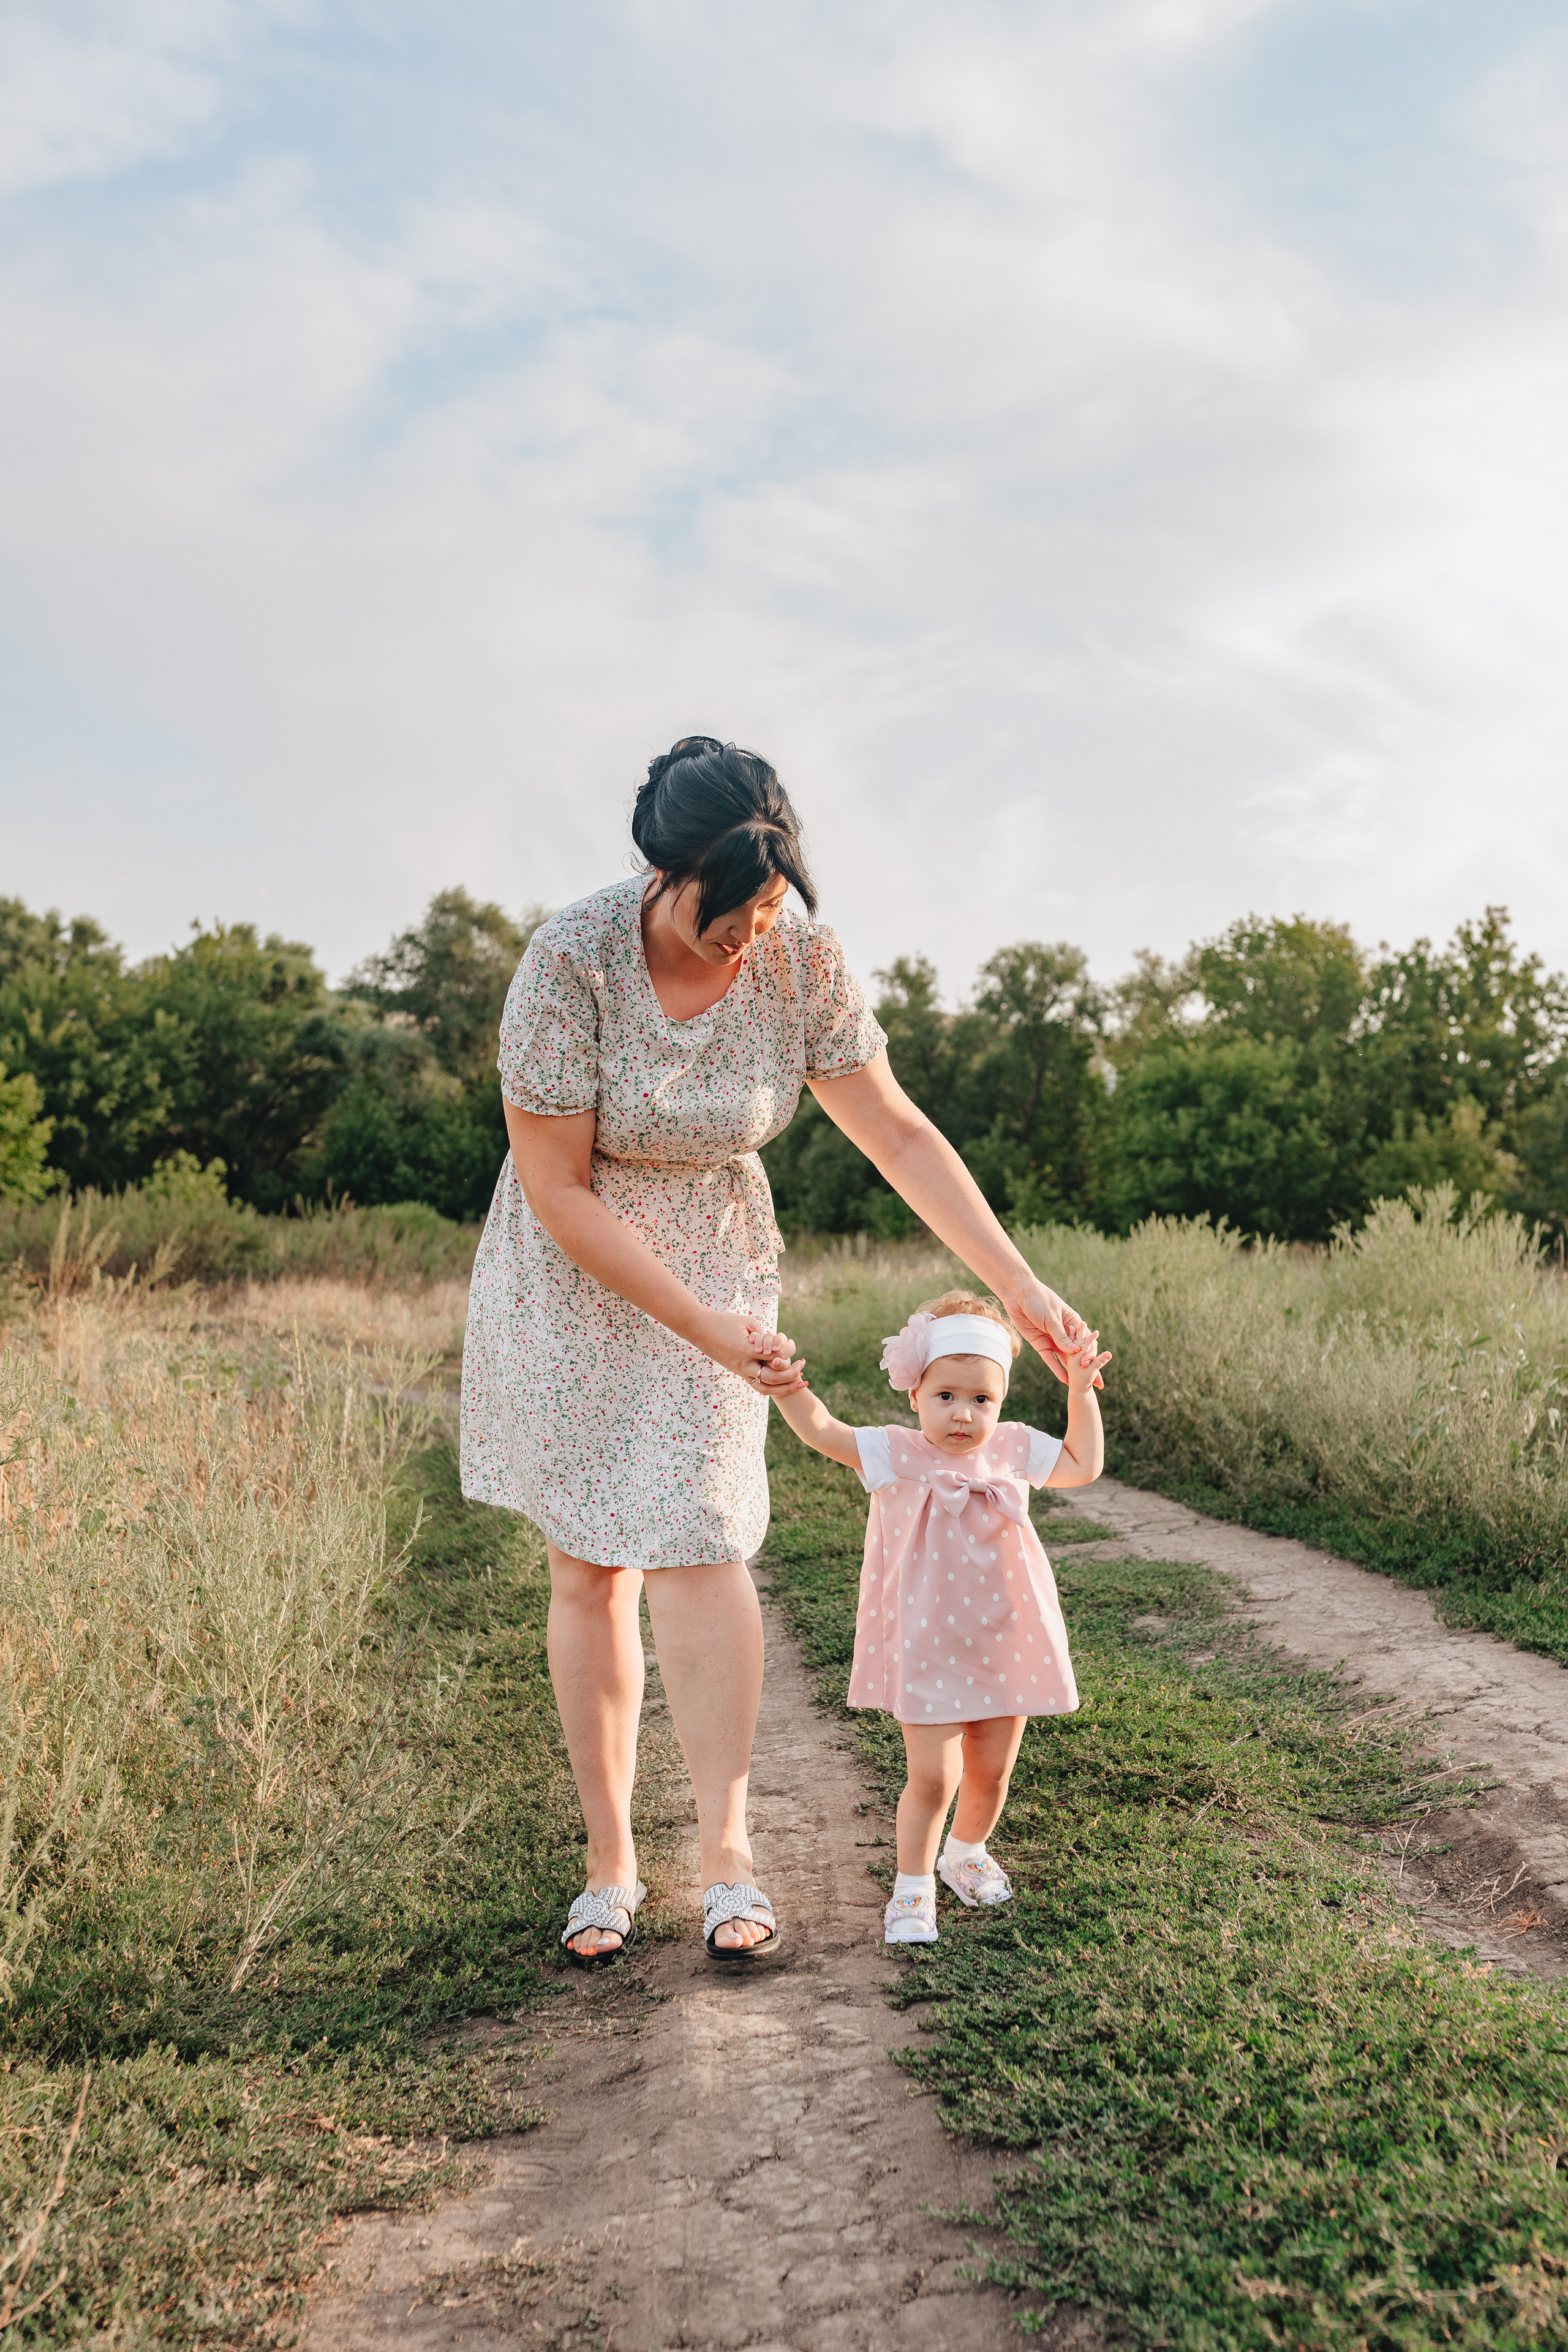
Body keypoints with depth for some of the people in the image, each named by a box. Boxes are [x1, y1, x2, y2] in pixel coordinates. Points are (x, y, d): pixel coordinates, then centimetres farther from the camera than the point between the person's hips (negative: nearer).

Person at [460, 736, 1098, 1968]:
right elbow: (557, 1189, -19)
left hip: (717, 1266, 1)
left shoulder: (803, 960, -15)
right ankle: (610, 1861, 14)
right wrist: (708, 1329, -21)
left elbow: (900, 1135, -6)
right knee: (588, 1569, 2)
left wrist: (1020, 1285, -10)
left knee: (694, 1541, -11)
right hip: (569, 1273, -1)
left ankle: (727, 1849, -2)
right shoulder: (571, 960, -24)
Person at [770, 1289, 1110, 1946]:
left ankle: (966, 1852, 45)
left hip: (1006, 1644, 4)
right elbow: (820, 1429, -18)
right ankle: (912, 1888, 16)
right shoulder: (898, 1456, -10)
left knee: (992, 1771, 15)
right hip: (929, 1651, -4)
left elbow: (1084, 1465, 16)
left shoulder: (1012, 1449, 1)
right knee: (934, 1776, -6)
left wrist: (1081, 1392, 7)